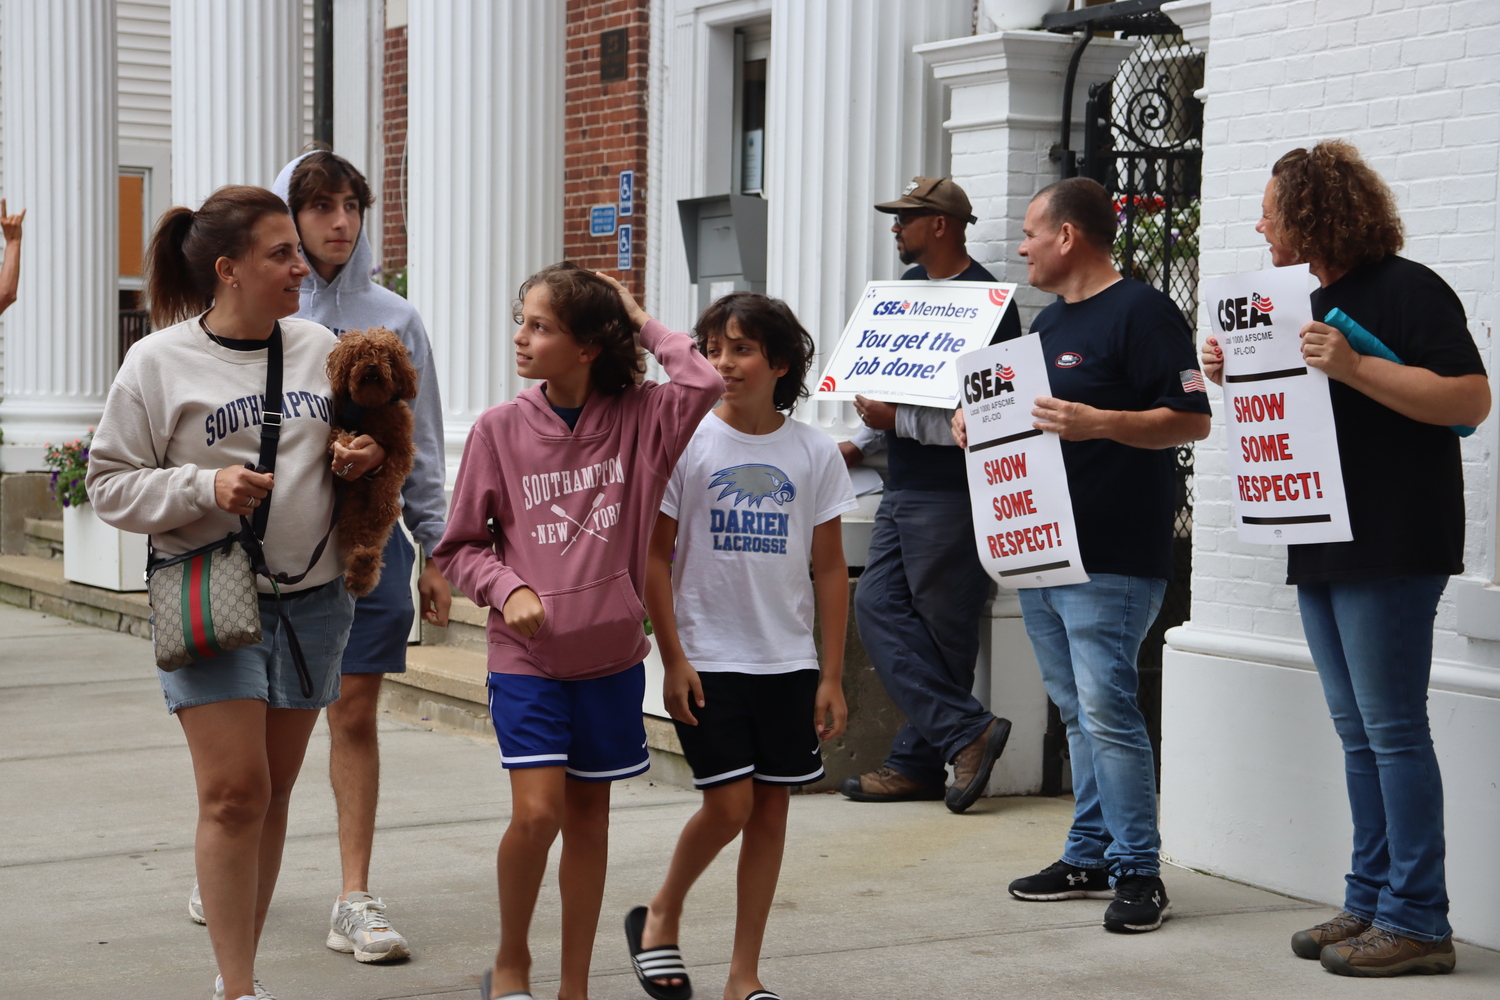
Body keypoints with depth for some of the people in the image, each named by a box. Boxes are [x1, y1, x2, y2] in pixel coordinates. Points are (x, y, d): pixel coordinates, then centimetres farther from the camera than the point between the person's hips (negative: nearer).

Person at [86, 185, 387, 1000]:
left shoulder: (321, 348, 7)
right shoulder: (159, 362, -5)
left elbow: (362, 441, 21)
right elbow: (110, 485, -3)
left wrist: (368, 459, -3)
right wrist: (205, 485, -18)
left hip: (313, 598, 4)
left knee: (272, 793, 11)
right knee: (233, 793, -9)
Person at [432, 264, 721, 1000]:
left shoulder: (636, 419, -3)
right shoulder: (499, 429, -4)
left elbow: (704, 383, -23)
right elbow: (460, 546, 3)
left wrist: (643, 325, -9)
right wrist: (509, 589, -14)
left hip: (610, 656, 2)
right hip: (526, 657, -1)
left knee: (589, 816, 10)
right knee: (537, 812, -12)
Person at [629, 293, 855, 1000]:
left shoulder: (814, 452, 1)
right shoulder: (686, 442, -5)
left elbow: (830, 569, 5)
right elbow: (654, 556, -2)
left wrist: (831, 676, 3)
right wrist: (672, 660, -8)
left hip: (787, 662, 3)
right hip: (708, 658, -3)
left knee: (771, 808, 5)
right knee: (729, 804, -9)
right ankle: (660, 917, 19)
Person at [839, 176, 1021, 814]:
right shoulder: (910, 285, 14)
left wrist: (897, 420, -19)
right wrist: (864, 443, 14)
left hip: (952, 493, -9)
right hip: (903, 489, 9)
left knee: (940, 632, 0)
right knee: (878, 608, 1)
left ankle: (920, 762, 10)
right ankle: (967, 732, 0)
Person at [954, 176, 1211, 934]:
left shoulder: (1142, 312, -9)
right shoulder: (1050, 321, 19)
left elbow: (1193, 420, -16)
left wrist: (1098, 423, -26)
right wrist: (978, 424, 9)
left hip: (1113, 558, -9)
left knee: (1105, 707, -11)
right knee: (1075, 711, 12)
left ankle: (1138, 870, -3)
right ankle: (1089, 857, 19)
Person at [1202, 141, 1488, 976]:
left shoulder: (1409, 290, -10)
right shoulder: (1316, 301, 18)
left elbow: (1470, 401, -19)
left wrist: (1353, 367, -24)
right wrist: (1240, 377, 8)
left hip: (1393, 548, -9)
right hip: (1324, 548, 9)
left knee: (1393, 729, -8)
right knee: (1359, 734, 12)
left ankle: (1417, 921, -3)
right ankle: (1371, 901, 18)